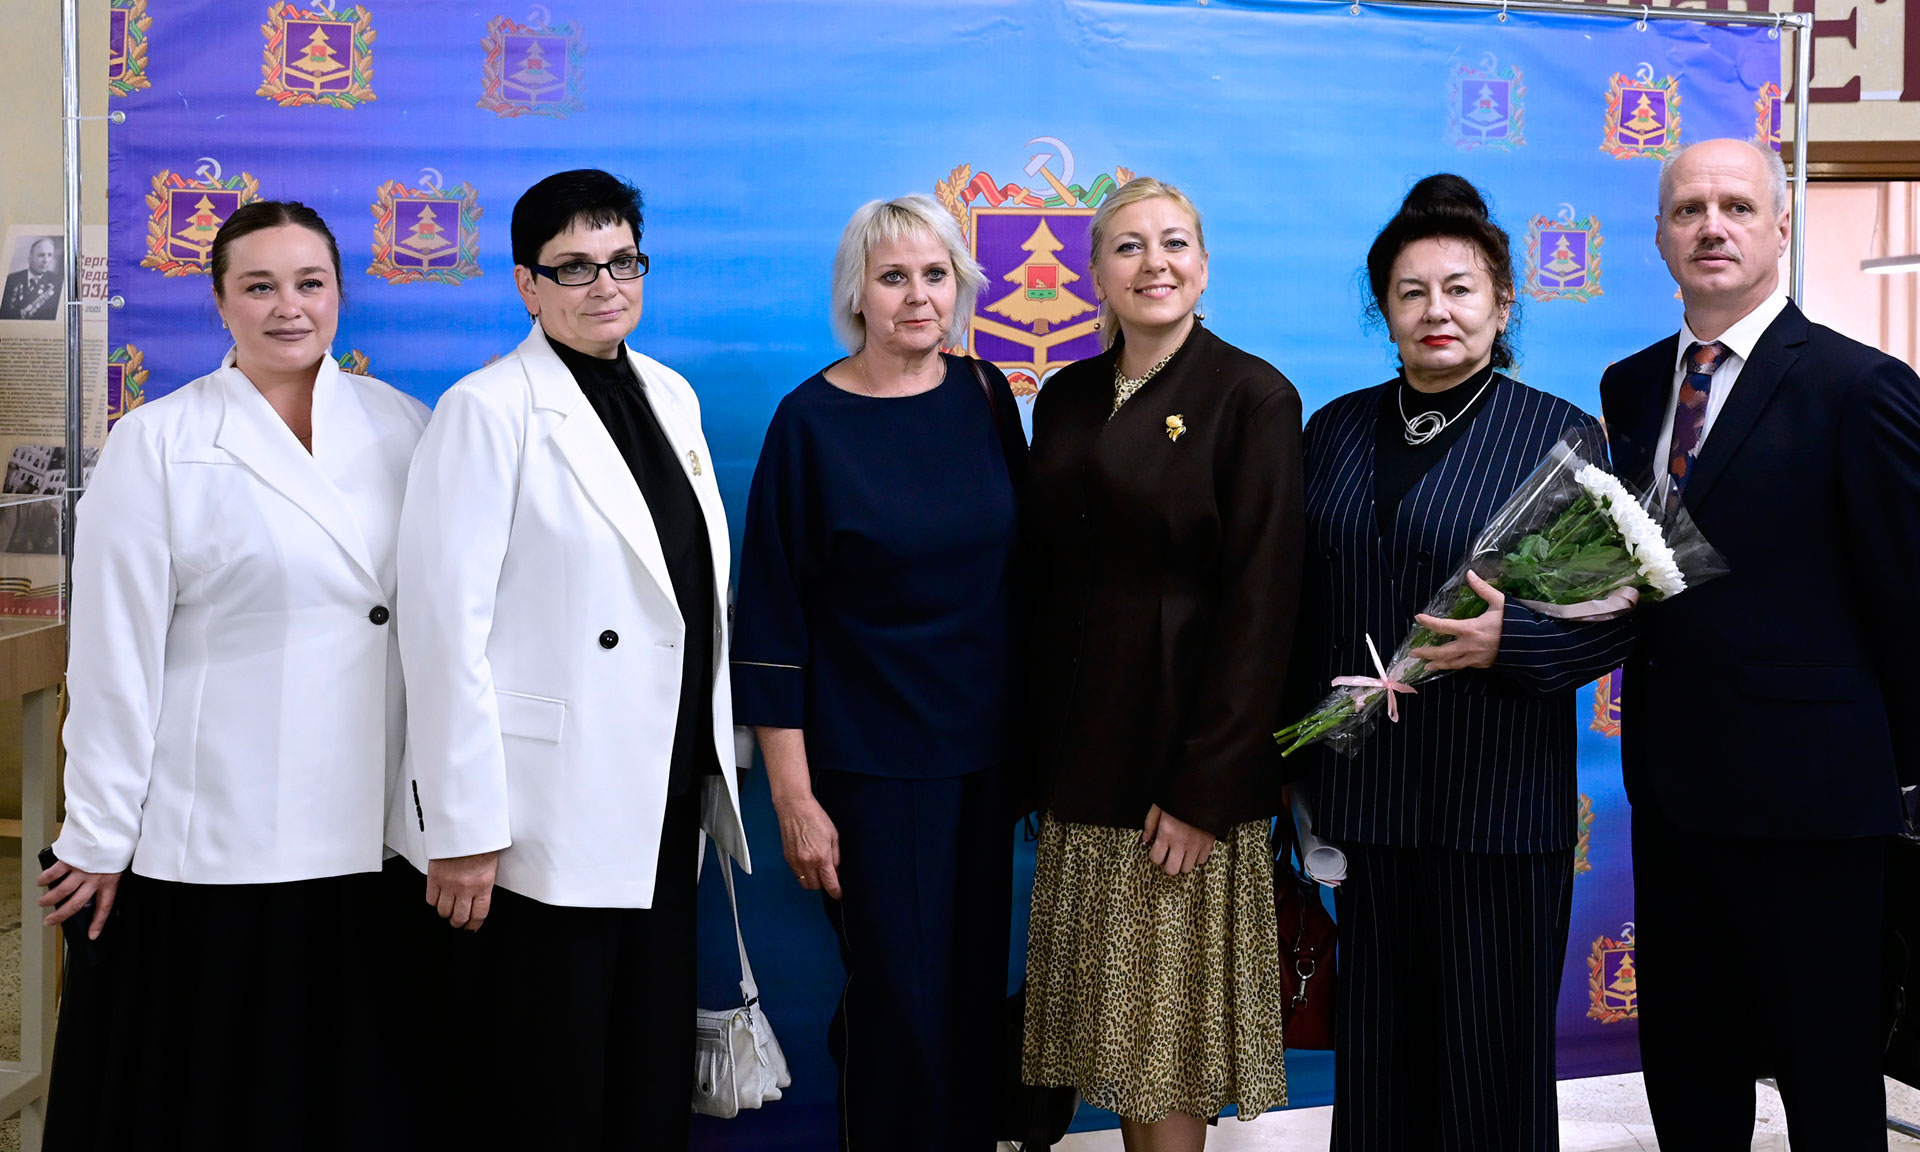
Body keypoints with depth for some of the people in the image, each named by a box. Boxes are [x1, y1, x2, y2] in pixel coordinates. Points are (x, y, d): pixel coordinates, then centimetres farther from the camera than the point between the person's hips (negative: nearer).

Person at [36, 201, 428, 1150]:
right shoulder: (157, 445, -2)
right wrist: (100, 839, -4)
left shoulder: (400, 427, 5)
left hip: (370, 831, 3)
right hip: (209, 840, -2)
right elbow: (114, 654, -4)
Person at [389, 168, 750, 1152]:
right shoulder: (490, 409, -9)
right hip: (541, 820, -6)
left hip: (661, 810, 7)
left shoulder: (670, 397, 11)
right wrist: (462, 830, -16)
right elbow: (445, 626, -14)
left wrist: (714, 771, 14)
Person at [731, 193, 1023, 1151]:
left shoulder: (985, 395, 3)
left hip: (985, 746, 4)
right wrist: (794, 797, -11)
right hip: (870, 759, -4)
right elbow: (772, 616, -8)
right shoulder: (810, 422, -9)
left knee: (978, 988, 11)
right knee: (900, 1001, 0)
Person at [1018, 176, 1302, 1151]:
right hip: (1084, 757, 5)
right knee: (1113, 1014, 12)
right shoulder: (1067, 399, 10)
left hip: (1184, 756, -5)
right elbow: (1044, 583, 13)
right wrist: (1042, 755, 7)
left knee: (1170, 1023, 3)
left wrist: (1205, 789, -16)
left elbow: (1260, 604, -12)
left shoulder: (1251, 396, -7)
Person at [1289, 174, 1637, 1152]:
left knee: (1490, 1049, 5)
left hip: (1497, 802, -3)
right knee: (1375, 1044, 13)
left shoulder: (1558, 433, -3)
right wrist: (1295, 761, 11)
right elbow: (1301, 605, 13)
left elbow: (1620, 613, -5)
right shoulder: (1338, 429, 9)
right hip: (1363, 788, 4)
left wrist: (1512, 639, -22)